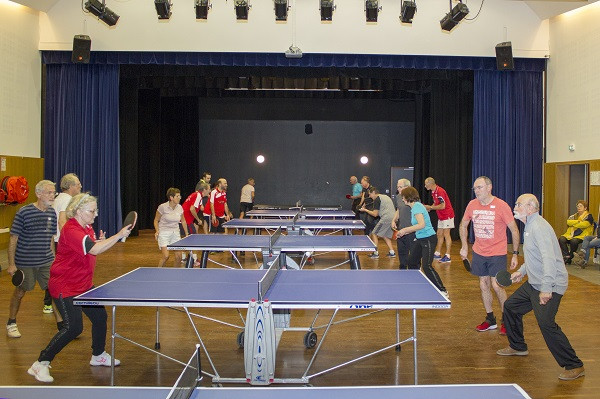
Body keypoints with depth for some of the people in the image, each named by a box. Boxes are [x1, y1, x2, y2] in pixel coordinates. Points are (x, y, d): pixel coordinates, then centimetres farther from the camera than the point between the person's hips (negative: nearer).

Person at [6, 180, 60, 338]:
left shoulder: (52, 213, 3)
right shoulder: (23, 213, -14)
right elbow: (13, 239, -11)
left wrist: (53, 258, 14)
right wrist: (11, 264, -12)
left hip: (47, 261, 4)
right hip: (25, 262, -4)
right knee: (20, 292, 12)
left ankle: (61, 324, 8)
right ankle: (11, 324, 33)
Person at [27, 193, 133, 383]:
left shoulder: (87, 228, 6)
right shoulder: (71, 230, -24)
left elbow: (92, 249, 20)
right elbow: (95, 250, -35)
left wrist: (101, 241, -1)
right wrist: (118, 235, -33)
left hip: (83, 284, 10)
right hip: (65, 287, -10)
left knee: (100, 317, 12)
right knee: (73, 328, -11)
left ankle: (98, 355, 33)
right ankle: (40, 365, 4)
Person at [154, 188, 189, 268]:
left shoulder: (179, 208, -1)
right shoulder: (162, 207, -13)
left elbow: (183, 221, 14)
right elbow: (156, 220, -1)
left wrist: (186, 234, 15)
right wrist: (157, 231, -16)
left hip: (175, 233, 4)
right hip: (164, 233, -4)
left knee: (179, 256, -4)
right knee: (166, 256, -16)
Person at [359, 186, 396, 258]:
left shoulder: (377, 200, -5)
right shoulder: (386, 197, 22)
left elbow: (375, 214, -7)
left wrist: (365, 210, 3)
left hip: (386, 219, -9)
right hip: (393, 218, 9)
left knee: (374, 234, 3)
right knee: (385, 236, 22)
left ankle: (376, 253, 0)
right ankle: (392, 252, 16)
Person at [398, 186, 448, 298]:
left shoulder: (416, 207, -17)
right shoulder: (414, 207, 12)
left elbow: (422, 224, -28)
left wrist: (405, 229, -21)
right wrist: (405, 232, 15)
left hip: (428, 239, -10)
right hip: (420, 239, 10)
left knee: (426, 266, -13)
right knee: (411, 262, 14)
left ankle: (443, 291, -7)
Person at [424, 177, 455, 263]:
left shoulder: (440, 191, -22)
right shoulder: (433, 192, 8)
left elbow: (442, 206, -26)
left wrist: (430, 207, -18)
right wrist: (429, 208, 2)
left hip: (447, 216, -9)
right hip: (441, 217, 9)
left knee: (446, 234, -7)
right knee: (439, 234, 12)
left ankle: (447, 256, -4)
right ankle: (437, 254, 19)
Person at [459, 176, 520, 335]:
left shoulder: (501, 206, -14)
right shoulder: (472, 205, -1)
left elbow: (514, 230, -8)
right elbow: (463, 225, 15)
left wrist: (515, 254, -10)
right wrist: (464, 246, 8)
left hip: (497, 253, -5)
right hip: (479, 253, 5)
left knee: (496, 285, -10)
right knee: (483, 285, 9)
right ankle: (490, 320, 24)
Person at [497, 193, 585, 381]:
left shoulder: (539, 227, -19)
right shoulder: (530, 226, 15)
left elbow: (549, 258, -29)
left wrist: (546, 288, -33)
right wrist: (522, 270, 22)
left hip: (550, 286, -11)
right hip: (534, 283, 11)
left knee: (546, 324, -19)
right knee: (510, 306, 17)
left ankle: (574, 366, -7)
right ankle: (518, 347, 34)